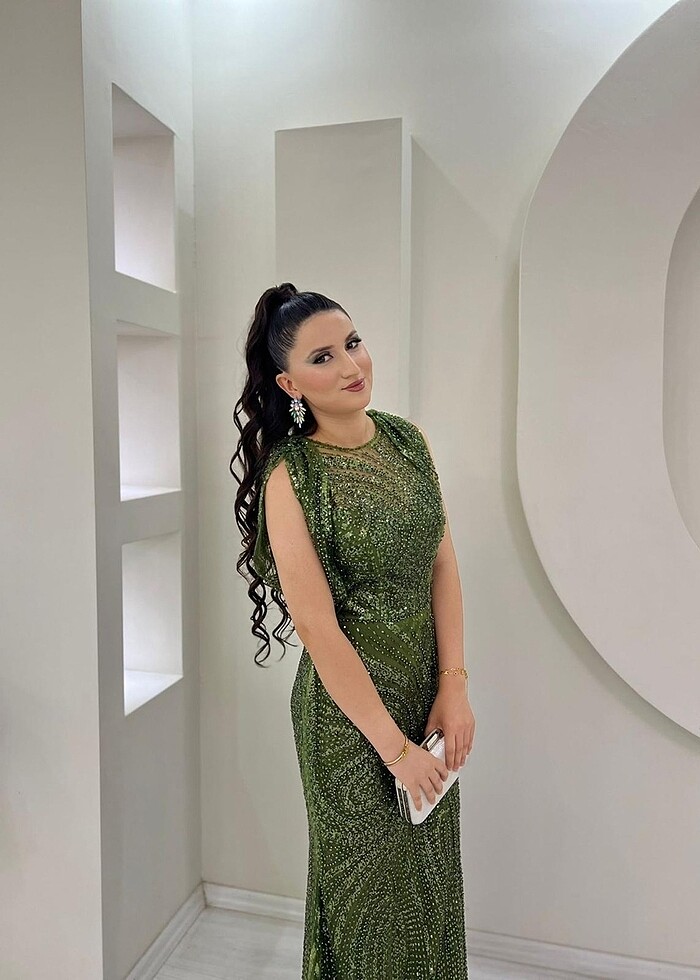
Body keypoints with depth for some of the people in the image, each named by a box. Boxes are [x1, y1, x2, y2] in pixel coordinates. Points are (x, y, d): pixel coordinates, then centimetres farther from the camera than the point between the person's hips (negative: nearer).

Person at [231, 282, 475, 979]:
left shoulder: (407, 438, -2)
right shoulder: (290, 474, -19)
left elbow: (442, 564, 0)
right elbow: (318, 627, -20)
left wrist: (454, 686, -7)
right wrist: (395, 745, -16)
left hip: (429, 681, 6)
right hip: (350, 699, -5)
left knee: (432, 868, 24)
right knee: (373, 878, 15)